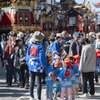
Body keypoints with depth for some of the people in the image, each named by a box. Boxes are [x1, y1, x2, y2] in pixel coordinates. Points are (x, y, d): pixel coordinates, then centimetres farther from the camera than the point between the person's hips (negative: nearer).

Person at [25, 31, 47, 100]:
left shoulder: (30, 46, -2)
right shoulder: (40, 47, -17)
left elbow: (28, 55, 8)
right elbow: (42, 57, -18)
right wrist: (44, 64, -6)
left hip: (31, 65, 5)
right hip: (38, 66, -5)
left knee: (32, 81, 16)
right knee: (39, 82, 1)